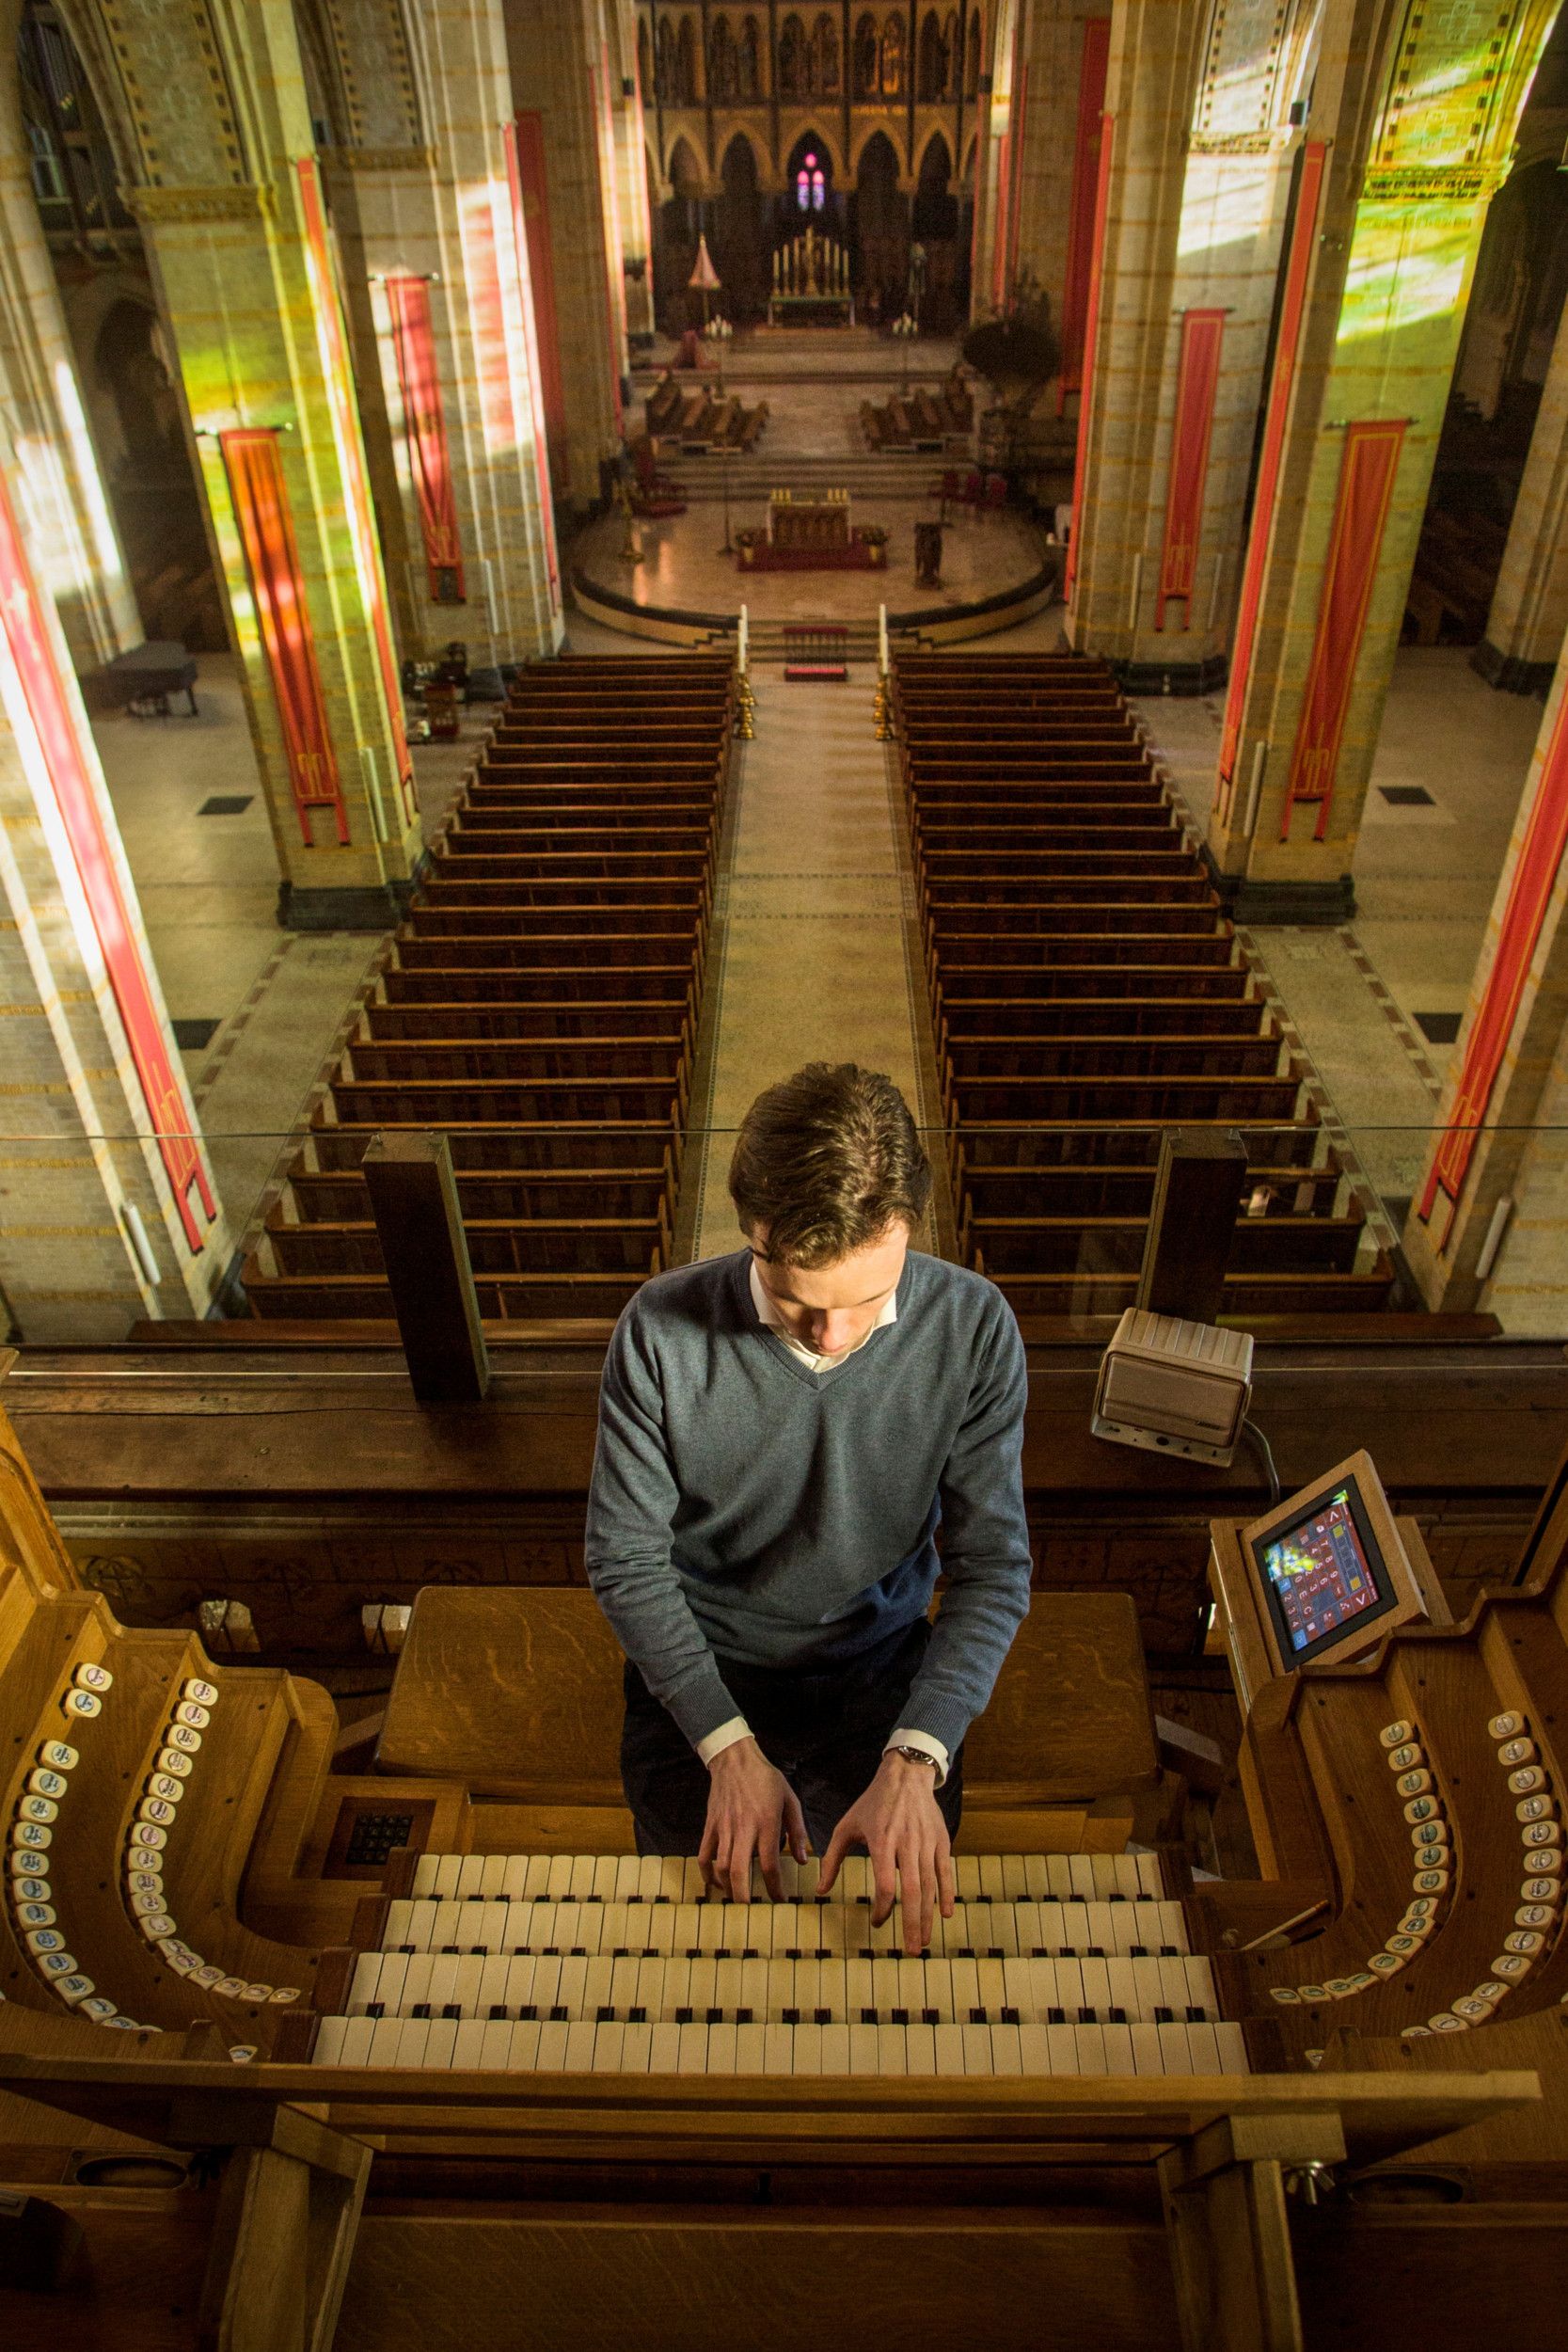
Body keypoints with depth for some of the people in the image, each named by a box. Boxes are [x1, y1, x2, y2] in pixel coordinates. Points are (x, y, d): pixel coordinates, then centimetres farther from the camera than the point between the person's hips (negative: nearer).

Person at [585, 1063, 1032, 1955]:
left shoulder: (972, 1327, -21)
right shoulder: (662, 1329, -24)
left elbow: (995, 1565, -14)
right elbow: (626, 1562, -13)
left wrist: (914, 1760, -26)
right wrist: (731, 1748, -20)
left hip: (882, 1669, 1)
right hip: (701, 1672, 0)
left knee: (905, 1913, -7)